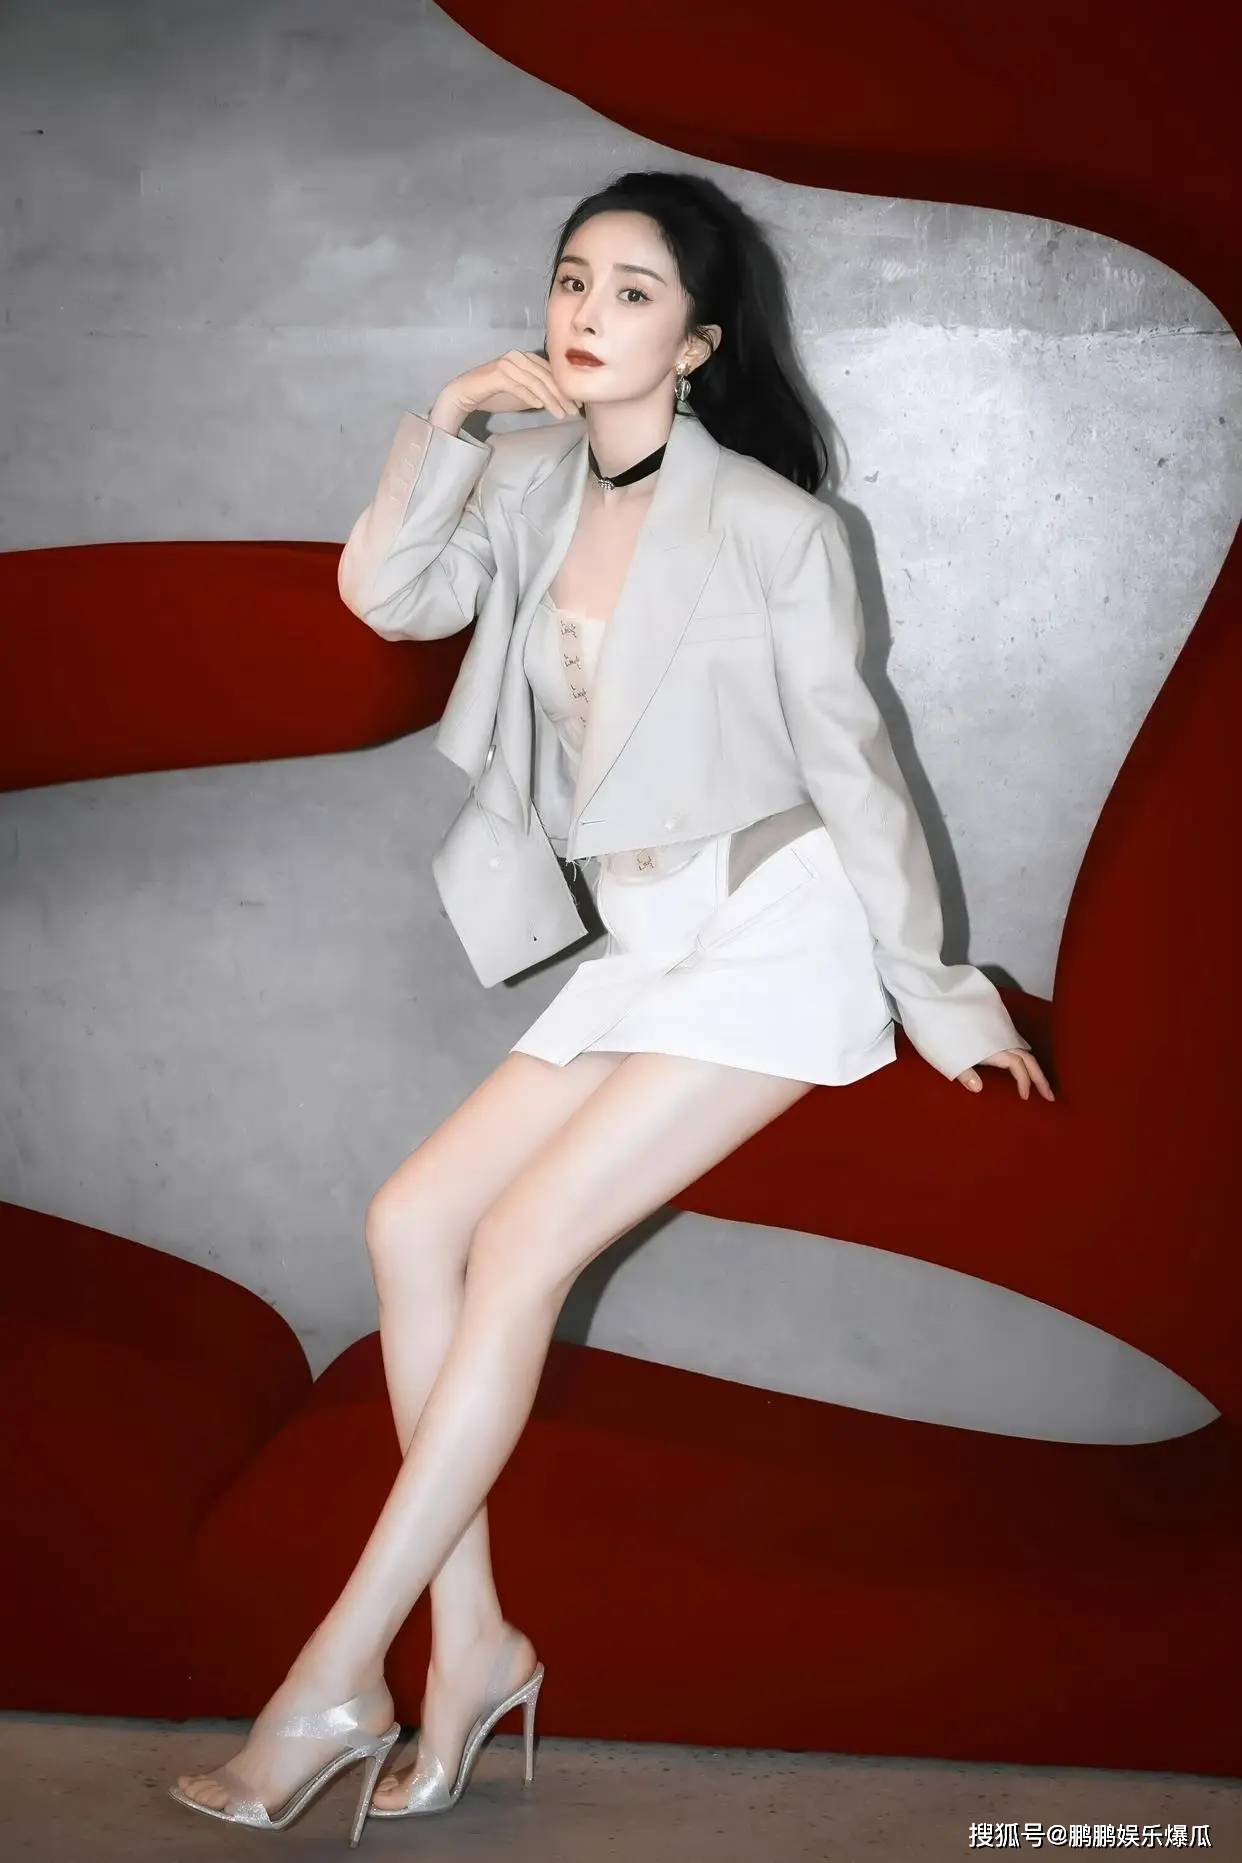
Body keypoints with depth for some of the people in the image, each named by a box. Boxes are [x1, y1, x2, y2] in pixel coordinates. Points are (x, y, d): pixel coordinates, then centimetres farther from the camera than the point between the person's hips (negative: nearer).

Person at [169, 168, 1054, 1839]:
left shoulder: (769, 522, -9)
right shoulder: (530, 482, 6)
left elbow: (850, 760, -4)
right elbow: (387, 594, -7)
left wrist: (940, 991, 1)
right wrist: (452, 421, -13)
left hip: (773, 935, -7)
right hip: (643, 952, 7)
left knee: (519, 1244, -16)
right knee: (414, 1224, -5)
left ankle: (338, 1678, -11)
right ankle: (471, 1643, 1)